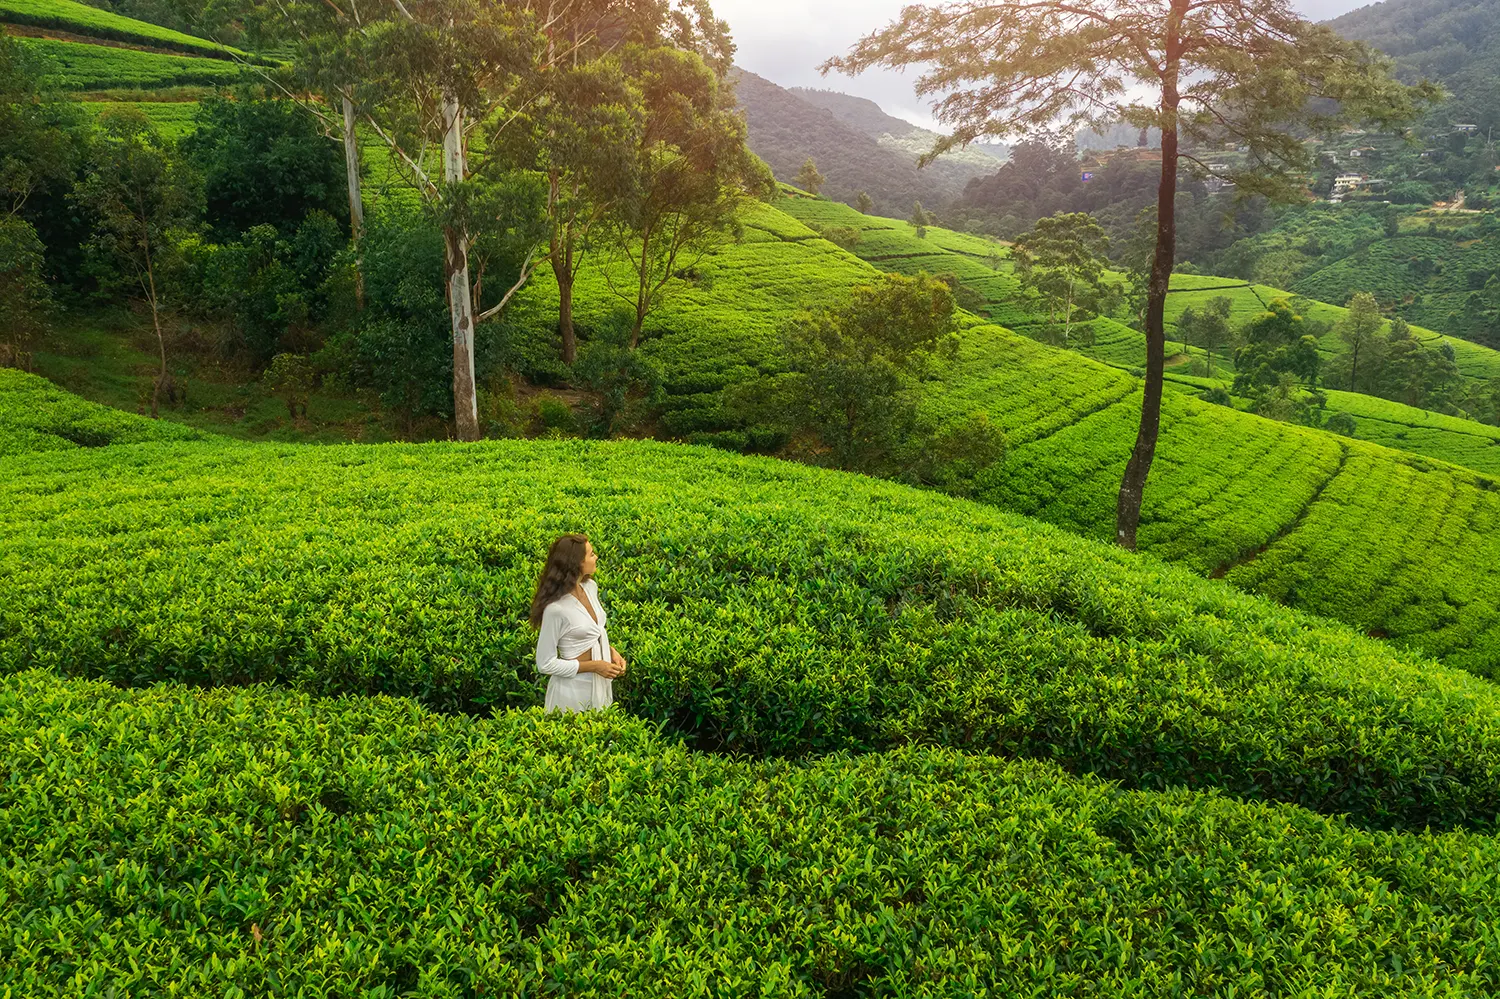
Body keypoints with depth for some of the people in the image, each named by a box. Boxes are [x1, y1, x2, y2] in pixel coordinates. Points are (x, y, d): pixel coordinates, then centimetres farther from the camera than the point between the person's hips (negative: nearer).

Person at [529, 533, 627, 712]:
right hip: (573, 688, -8)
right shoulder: (556, 608, -27)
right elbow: (545, 664, -19)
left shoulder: (590, 586, -3)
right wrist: (594, 666, -20)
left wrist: (611, 650, -4)